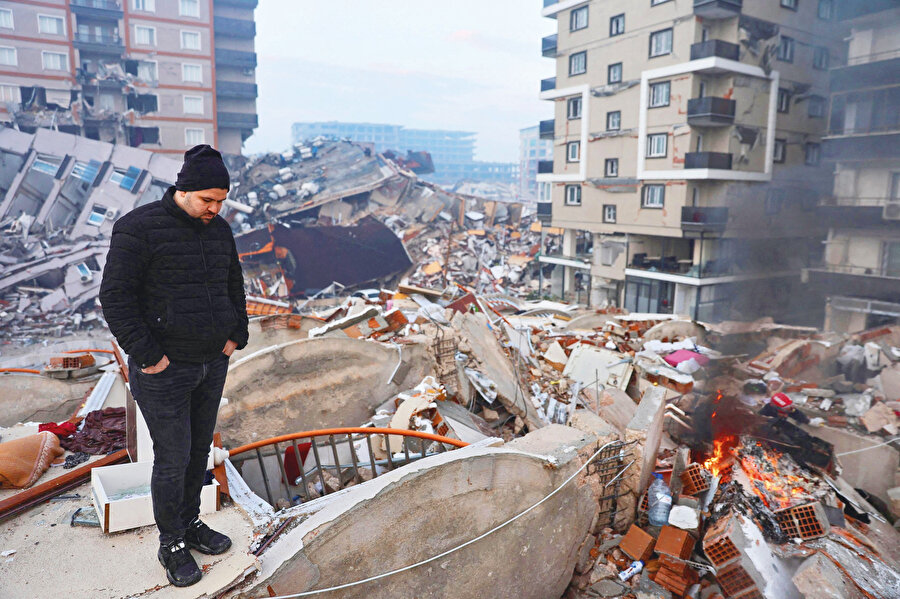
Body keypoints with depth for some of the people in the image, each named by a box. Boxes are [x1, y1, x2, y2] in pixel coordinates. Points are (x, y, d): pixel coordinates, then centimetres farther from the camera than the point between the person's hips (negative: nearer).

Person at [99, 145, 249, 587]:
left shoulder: (219, 230, 7)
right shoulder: (138, 228, -14)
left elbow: (233, 285, 19)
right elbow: (115, 297, -15)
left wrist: (236, 336, 9)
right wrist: (147, 356, -16)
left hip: (212, 365, 6)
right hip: (164, 370, -6)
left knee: (200, 450, 17)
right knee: (174, 459, 3)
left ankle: (190, 522, 37)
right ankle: (172, 544, 23)